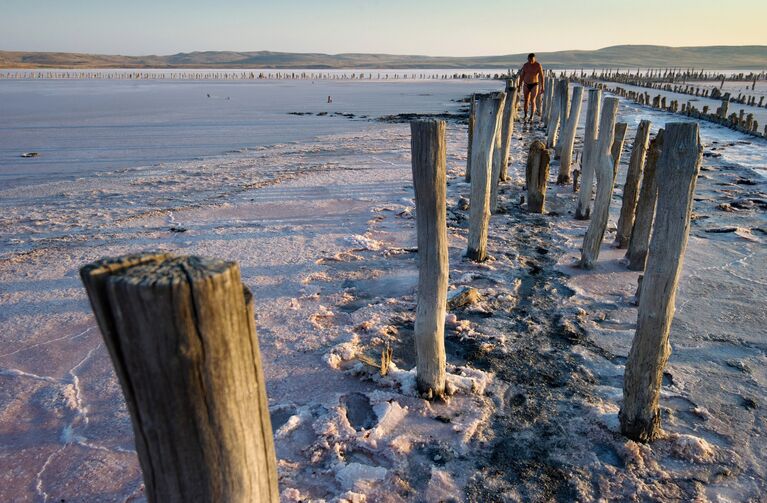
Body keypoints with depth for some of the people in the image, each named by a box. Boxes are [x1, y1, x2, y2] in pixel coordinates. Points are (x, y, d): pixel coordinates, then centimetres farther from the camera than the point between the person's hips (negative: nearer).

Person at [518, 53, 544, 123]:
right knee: (526, 101, 7)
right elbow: (521, 76, 7)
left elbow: (541, 77, -11)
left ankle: (531, 117, -5)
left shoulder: (538, 65, -10)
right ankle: (525, 116, 23)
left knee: (532, 101, -11)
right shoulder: (525, 65, 0)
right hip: (526, 85, 3)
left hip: (535, 85, -3)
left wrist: (542, 87, -16)